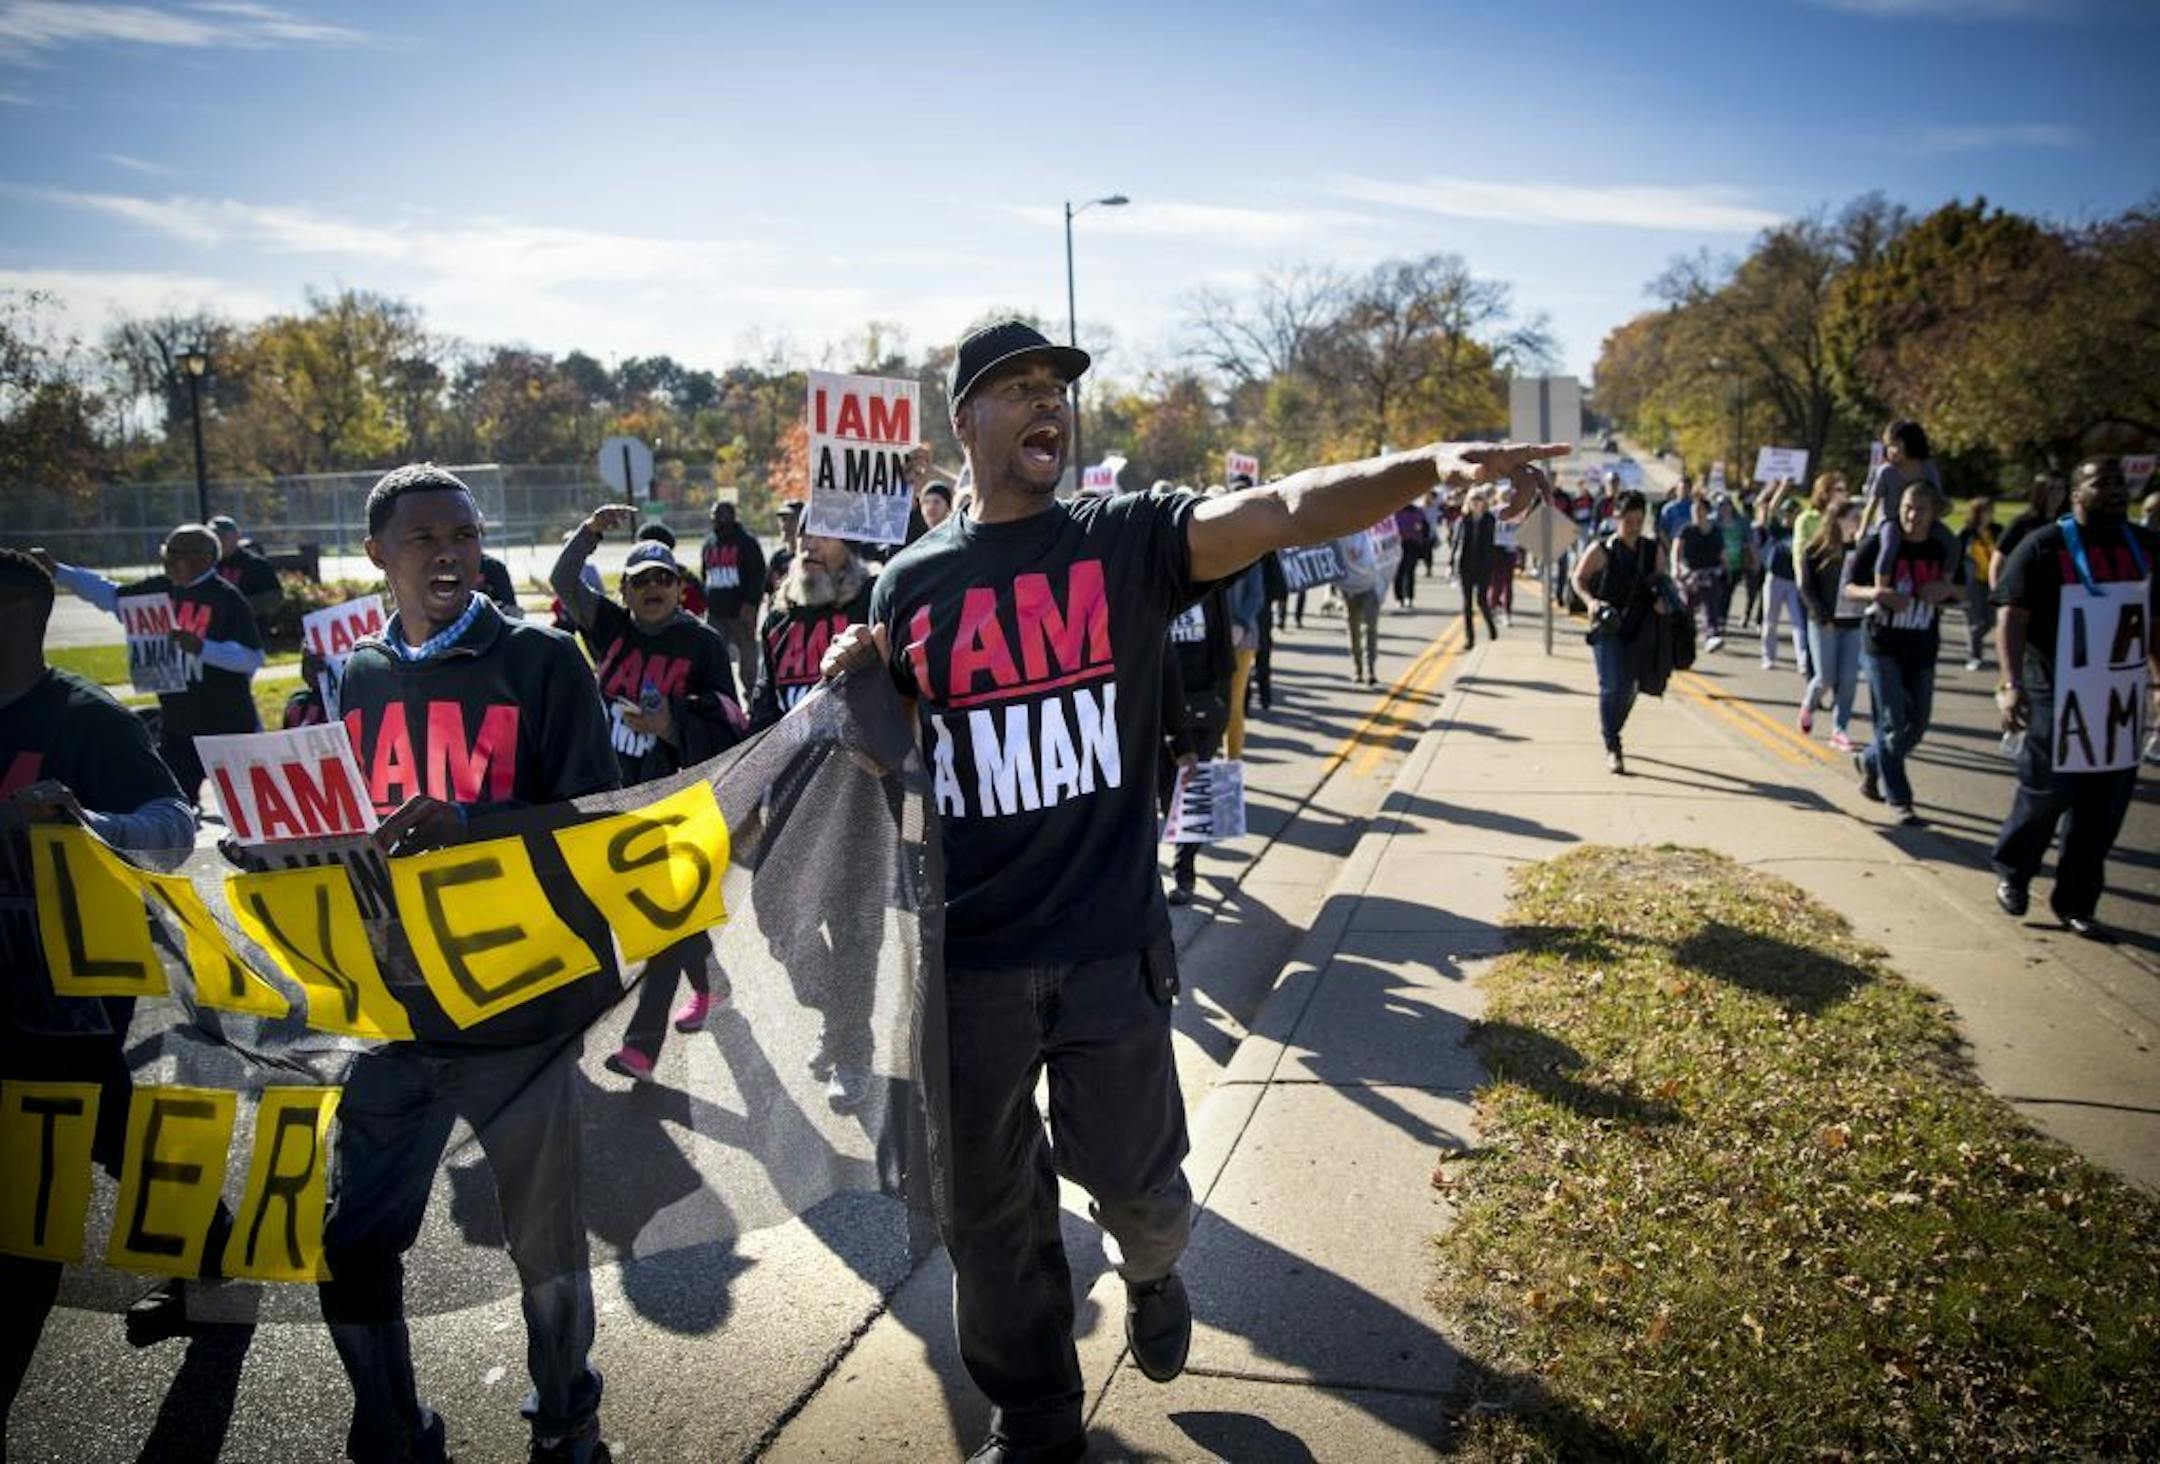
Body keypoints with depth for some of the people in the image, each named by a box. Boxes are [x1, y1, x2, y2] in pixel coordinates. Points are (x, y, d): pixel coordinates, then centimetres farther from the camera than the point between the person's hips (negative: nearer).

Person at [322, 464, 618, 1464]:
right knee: (352, 1246, 5)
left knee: (546, 1242, 9)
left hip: (523, 1006, -3)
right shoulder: (354, 678, 8)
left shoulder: (543, 660, -3)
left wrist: (464, 827, -22)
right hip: (396, 1007, 3)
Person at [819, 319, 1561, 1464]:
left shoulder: (1127, 541, -3)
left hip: (1108, 945, -2)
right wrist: (855, 682, -9)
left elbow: (1282, 510, -20)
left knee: (1134, 1184, 11)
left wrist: (1432, 464, -36)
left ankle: (1151, 1270, 50)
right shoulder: (911, 583, 3)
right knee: (990, 1213, 14)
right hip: (967, 957, 2)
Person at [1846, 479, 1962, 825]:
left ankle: (1869, 761, 36)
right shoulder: (1879, 542, -9)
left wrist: (1946, 590, -10)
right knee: (1893, 721, -7)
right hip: (1881, 644, -4)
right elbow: (1849, 589, -3)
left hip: (1922, 649, 4)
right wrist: (1876, 594, -25)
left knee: (1917, 723, 9)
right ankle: (1898, 799, 3)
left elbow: (1959, 588, 14)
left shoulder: (1945, 548, 1)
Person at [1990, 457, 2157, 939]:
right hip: (2058, 694, -5)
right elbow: (2011, 615, -13)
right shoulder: (2044, 547, -7)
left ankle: (2075, 902, 19)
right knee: (2045, 792, 2)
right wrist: (2011, 684, -23)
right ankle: (2011, 874, 27)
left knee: (2104, 807, 7)